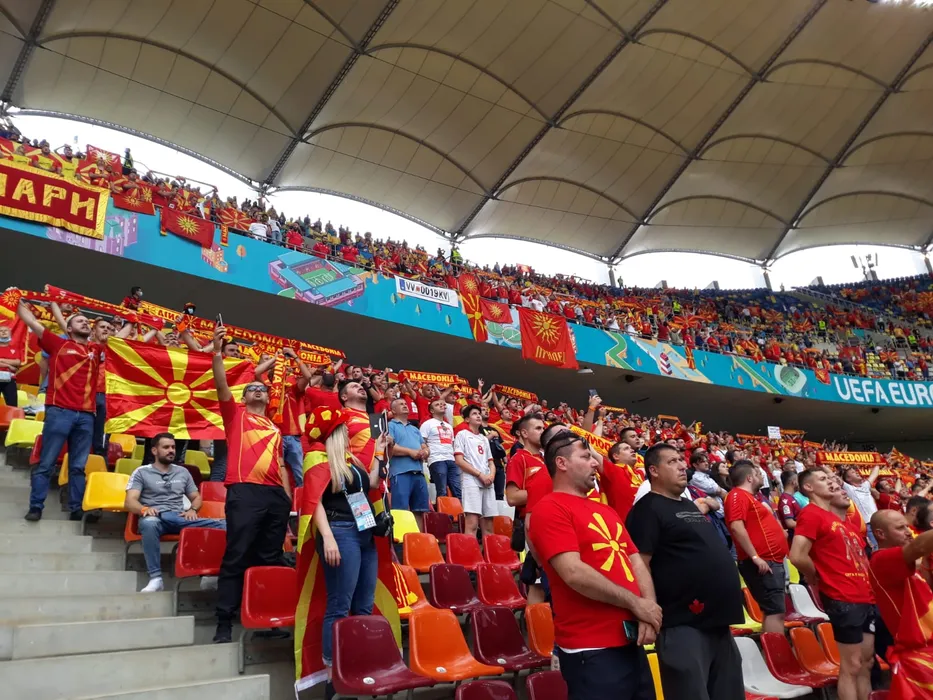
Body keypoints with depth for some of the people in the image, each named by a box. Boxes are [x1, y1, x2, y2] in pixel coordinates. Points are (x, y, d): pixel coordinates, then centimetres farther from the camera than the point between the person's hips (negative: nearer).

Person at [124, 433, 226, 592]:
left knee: (221, 525, -23)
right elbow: (130, 502, -2)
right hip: (156, 518, -3)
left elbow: (197, 497, 23)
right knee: (149, 523, -43)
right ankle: (156, 578, -36)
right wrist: (144, 509, -24)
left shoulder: (182, 472, 21)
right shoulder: (141, 472, 10)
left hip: (179, 518, 3)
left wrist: (192, 509, -1)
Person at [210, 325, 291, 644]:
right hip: (244, 491, -5)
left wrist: (287, 496, 14)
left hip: (276, 494, 5)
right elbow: (222, 386, -2)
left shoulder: (275, 429, 25)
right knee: (236, 557, -6)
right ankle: (224, 622, -1)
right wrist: (217, 352, -12)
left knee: (271, 559, 7)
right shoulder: (235, 414, 14)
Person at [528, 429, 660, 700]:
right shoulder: (550, 509, -11)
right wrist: (635, 603, -12)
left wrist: (649, 607, -5)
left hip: (632, 642, 8)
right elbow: (574, 573, -21)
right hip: (592, 649, -8)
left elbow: (635, 561, 14)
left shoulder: (605, 510, 17)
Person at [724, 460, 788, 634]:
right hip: (762, 563, -11)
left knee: (775, 610, 13)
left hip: (772, 561, 11)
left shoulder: (751, 497, 21)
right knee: (775, 611, -10)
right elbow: (736, 527, -24)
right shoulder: (738, 495, -11)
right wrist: (755, 557, -24)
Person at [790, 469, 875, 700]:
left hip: (866, 597, 9)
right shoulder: (811, 514, -12)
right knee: (852, 665, -2)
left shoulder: (842, 518, 16)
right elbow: (798, 556, -24)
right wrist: (819, 579, -7)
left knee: (866, 662, 15)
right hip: (843, 600, -9)